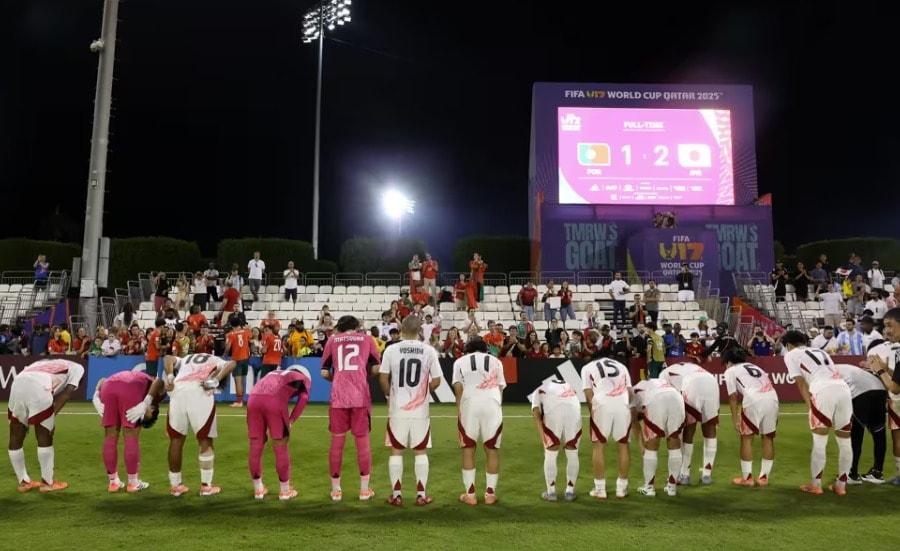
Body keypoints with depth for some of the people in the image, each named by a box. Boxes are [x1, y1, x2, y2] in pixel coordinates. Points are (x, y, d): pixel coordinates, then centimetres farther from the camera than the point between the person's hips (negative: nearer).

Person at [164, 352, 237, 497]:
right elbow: (231, 364, 7)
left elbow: (169, 358, 18)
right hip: (201, 392, -2)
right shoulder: (217, 361, 30)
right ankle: (206, 486, 15)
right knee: (205, 441, 11)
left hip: (178, 390, 3)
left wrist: (169, 377, 5)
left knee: (176, 439, 16)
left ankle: (175, 485, 24)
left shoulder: (185, 359, 38)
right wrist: (216, 380, -5)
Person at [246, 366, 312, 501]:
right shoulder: (303, 378, 27)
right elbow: (303, 398, 7)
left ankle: (258, 489, 29)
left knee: (256, 446, 16)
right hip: (275, 400, -4)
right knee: (281, 448, 10)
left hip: (254, 398, 4)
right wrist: (291, 421, 9)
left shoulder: (274, 374, 40)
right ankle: (285, 490, 21)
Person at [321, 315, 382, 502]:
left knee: (337, 441, 8)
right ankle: (364, 489, 12)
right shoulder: (366, 338, 10)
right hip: (361, 397, -1)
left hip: (338, 397, 1)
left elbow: (324, 372, 8)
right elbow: (376, 368, 4)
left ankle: (336, 490, 15)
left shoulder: (332, 340, 11)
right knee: (363, 439, 7)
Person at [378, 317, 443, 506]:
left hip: (397, 409, 0)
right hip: (420, 410, 0)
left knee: (396, 451, 9)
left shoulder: (391, 350, -4)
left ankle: (396, 494, 12)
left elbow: (383, 378, -3)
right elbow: (436, 381, -2)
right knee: (421, 451, 10)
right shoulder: (429, 351, -3)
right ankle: (421, 494, 13)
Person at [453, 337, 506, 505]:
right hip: (492, 405, 1)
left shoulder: (460, 361, 20)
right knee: (492, 449, 9)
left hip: (469, 404, -1)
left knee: (468, 449, 9)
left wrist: (459, 410, 10)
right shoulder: (495, 361, 24)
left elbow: (458, 388, 8)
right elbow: (500, 387, 15)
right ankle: (490, 494, 12)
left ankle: (470, 494, 9)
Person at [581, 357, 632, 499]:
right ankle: (622, 488, 21)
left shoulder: (587, 368, 22)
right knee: (623, 444, 15)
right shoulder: (621, 366, 30)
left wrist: (592, 412, 20)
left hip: (602, 404, -2)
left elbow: (589, 394, 12)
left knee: (599, 445, 10)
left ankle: (600, 489, 12)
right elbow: (630, 391, 21)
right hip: (623, 404, 2)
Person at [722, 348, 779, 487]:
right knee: (768, 437, 16)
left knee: (746, 437, 9)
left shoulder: (730, 371, 19)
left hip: (754, 398, -5)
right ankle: (764, 477, 21)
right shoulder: (754, 366, 34)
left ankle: (747, 478, 11)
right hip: (772, 397, 5)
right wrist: (773, 416, 29)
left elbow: (733, 396, 9)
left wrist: (735, 419, 11)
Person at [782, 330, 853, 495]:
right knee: (845, 442, 14)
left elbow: (801, 383, 9)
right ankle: (841, 485, 22)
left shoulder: (791, 355, 18)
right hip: (843, 389, 6)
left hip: (823, 391, -6)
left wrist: (810, 406, 8)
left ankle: (815, 485, 11)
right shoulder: (820, 351, 35)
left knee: (819, 443, 3)